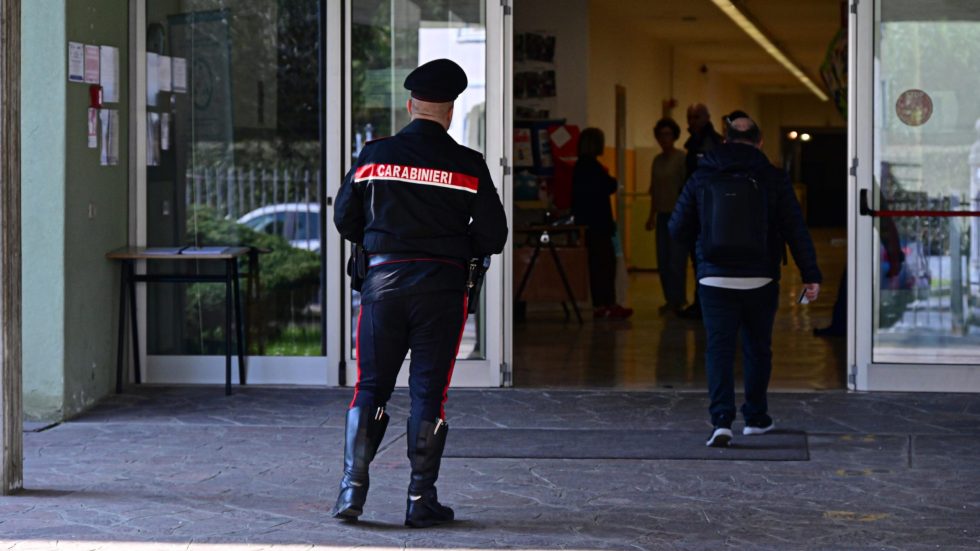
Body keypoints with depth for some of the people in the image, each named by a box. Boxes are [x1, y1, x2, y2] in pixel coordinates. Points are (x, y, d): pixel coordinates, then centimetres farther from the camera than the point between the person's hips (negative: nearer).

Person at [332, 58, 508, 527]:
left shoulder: (374, 156, 0)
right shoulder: (467, 165, -4)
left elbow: (345, 220, 7)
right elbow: (493, 237, -3)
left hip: (383, 280, 1)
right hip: (441, 286, -1)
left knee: (370, 387, 9)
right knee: (429, 392, 4)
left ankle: (352, 489, 3)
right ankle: (421, 501, 6)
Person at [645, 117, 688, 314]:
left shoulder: (682, 158, -7)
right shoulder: (657, 160, 13)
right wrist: (652, 215, 18)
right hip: (663, 215, 7)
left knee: (676, 259, -8)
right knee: (663, 260, 5)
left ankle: (679, 300, 0)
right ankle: (670, 300, 12)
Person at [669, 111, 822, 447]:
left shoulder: (702, 178, 1)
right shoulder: (774, 180, -1)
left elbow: (678, 229, 5)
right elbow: (797, 231, -5)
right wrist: (810, 276, -3)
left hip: (715, 279, 0)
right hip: (761, 281, 0)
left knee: (719, 348, 0)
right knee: (757, 348, 15)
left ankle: (722, 420, -15)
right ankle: (755, 417, 24)